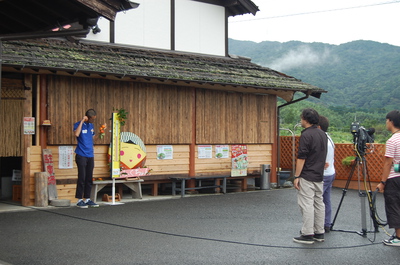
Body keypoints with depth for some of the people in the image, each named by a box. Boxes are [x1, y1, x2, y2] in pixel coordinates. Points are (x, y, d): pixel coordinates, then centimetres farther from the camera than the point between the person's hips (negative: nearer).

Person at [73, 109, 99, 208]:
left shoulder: (91, 126, 14)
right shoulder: (78, 124, -6)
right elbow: (77, 134, -26)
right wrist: (82, 121, -21)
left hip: (90, 156, 6)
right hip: (81, 155, -6)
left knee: (89, 178, 7)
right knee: (82, 178, -7)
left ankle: (87, 199, 14)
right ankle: (79, 200, -1)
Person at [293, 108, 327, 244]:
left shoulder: (306, 135, -16)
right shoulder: (322, 134, 11)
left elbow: (301, 158, -17)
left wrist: (296, 177, -13)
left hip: (307, 177, -9)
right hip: (319, 176, 9)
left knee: (306, 204, -5)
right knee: (319, 203, 11)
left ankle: (307, 234, -4)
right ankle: (319, 233, 16)